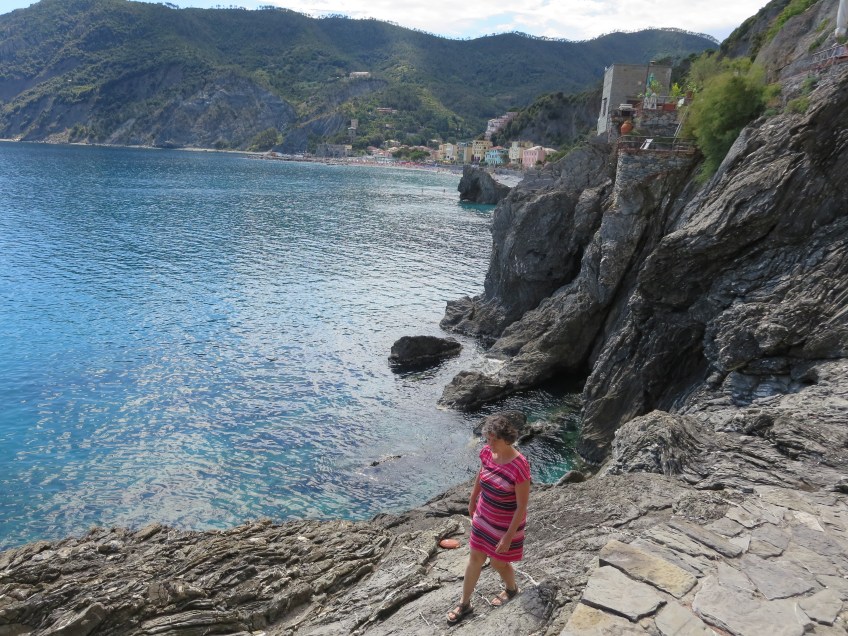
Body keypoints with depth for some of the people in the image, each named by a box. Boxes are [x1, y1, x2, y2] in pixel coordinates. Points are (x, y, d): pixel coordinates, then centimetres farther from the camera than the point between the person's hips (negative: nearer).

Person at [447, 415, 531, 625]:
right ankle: (464, 603, 36)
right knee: (475, 558, 17)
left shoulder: (519, 466, -32)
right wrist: (472, 501, 19)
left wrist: (509, 536, -21)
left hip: (506, 524, -5)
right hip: (483, 516, 5)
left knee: (498, 562, 16)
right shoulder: (487, 452, -13)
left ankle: (511, 588, 50)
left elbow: (522, 506, -24)